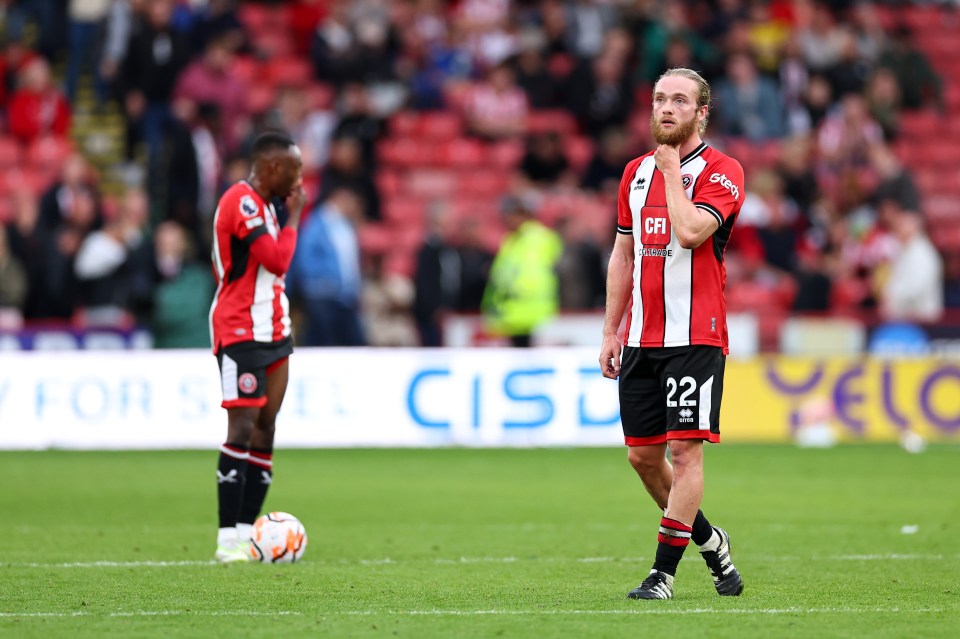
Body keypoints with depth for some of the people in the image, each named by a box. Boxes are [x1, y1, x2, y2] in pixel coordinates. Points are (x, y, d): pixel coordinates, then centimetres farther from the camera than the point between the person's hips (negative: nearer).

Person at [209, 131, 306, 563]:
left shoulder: (264, 203, 17)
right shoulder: (241, 202, -15)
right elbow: (277, 261, -20)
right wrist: (294, 215, -10)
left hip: (271, 330, 10)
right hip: (240, 333, -10)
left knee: (264, 429, 5)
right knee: (243, 429, -13)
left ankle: (246, 532, 5)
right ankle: (228, 540, -13)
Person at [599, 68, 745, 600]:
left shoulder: (721, 171, -5)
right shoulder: (636, 171, 14)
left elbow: (689, 232, -22)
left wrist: (671, 171, -10)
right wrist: (611, 330, 14)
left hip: (695, 336, -6)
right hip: (640, 338, 6)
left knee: (684, 451, -9)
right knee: (642, 456, 7)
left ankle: (663, 574, -6)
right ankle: (709, 542, 27)